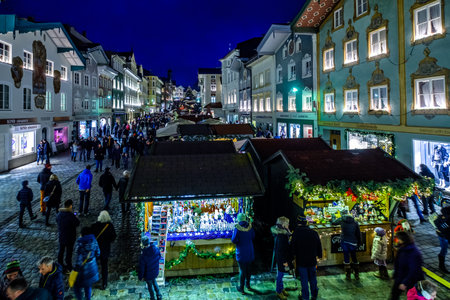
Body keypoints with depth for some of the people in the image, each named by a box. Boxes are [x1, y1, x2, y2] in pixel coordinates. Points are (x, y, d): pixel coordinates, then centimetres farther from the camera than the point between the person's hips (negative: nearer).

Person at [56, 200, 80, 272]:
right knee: (69, 252, 8)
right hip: (70, 237, -6)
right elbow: (77, 224, -17)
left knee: (61, 250, 21)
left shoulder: (59, 214, -6)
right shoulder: (71, 215, -27)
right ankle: (68, 267, 19)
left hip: (61, 236, 6)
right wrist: (76, 218, 1)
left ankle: (60, 265, 35)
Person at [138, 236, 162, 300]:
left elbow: (141, 268, -23)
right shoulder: (156, 249, -22)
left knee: (150, 286, 23)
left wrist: (140, 277, -5)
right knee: (154, 282, 32)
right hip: (156, 272, 4)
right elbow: (159, 257, 0)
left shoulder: (143, 256, -35)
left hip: (148, 275, -4)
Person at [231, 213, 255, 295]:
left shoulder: (237, 228, -19)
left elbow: (233, 240, -18)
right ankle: (247, 285, 35)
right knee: (248, 269, 19)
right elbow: (253, 237, 10)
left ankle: (241, 288, 15)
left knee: (242, 270, 5)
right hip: (250, 252, 4)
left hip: (241, 253, -4)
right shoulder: (249, 227, -4)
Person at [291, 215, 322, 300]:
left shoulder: (296, 233, -15)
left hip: (301, 261, -3)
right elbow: (319, 246, 5)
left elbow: (293, 247, -9)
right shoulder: (314, 233, -6)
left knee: (304, 280, 9)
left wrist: (294, 255, 7)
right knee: (313, 278, 19)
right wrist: (319, 255, 17)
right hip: (312, 261, 3)